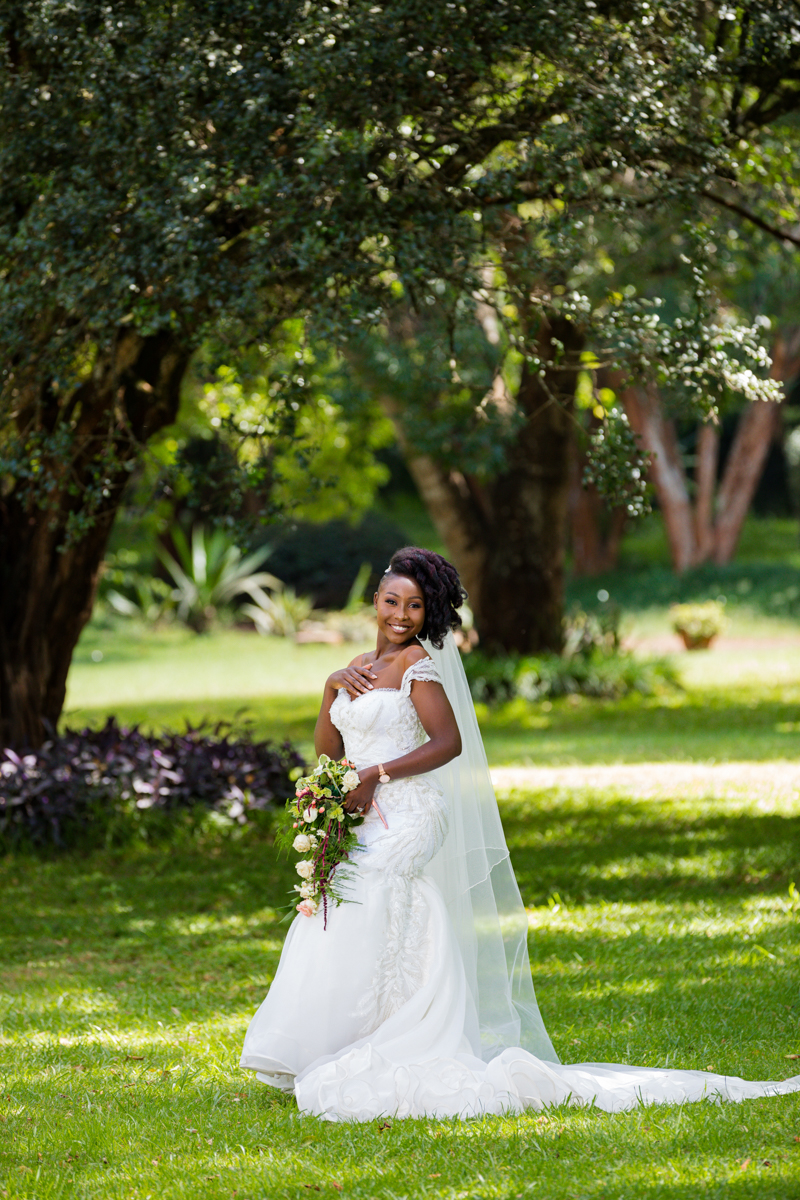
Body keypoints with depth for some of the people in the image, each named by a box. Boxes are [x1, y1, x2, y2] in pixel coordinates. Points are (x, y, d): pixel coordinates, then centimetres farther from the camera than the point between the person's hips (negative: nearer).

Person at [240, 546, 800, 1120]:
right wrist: (332, 687, 1)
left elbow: (448, 742, -14)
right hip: (365, 826, 9)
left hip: (404, 822, -9)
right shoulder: (363, 667, 17)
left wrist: (375, 775, -17)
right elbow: (328, 750, 16)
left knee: (371, 944, -12)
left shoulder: (416, 662, -6)